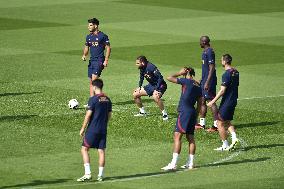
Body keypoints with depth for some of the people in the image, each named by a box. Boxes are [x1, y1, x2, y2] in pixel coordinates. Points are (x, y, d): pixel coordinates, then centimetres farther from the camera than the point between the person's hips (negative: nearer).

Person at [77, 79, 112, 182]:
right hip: (103, 130, 6)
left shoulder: (93, 99, -12)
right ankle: (100, 175, 8)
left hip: (92, 129, -6)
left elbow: (88, 115, -14)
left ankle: (87, 173, -8)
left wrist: (83, 129, -7)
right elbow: (109, 115, 15)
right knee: (101, 151, 7)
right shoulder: (107, 100, 8)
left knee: (84, 149, 1)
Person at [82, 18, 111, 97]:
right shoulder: (89, 37, 13)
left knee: (94, 79, -19)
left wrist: (106, 60, -13)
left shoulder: (103, 36, -6)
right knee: (91, 82, 6)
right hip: (91, 61, 7)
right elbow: (86, 48, 21)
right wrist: (84, 55, 0)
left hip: (99, 61, -7)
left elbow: (108, 48, -5)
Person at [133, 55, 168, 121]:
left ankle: (164, 114, -21)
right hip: (151, 85, 9)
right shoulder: (142, 69, -1)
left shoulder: (151, 67, -26)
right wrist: (139, 87, 8)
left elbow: (160, 78, -27)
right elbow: (141, 78, 20)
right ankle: (142, 112, 21)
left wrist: (156, 89, -31)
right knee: (135, 94, 7)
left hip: (160, 85, -9)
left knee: (155, 97, -39)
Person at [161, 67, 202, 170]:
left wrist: (179, 73, 6)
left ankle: (173, 164, -17)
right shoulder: (198, 86, 14)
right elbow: (199, 103, 17)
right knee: (190, 138, 11)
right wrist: (196, 116, 23)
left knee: (177, 136, -10)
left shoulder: (186, 81, -8)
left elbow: (169, 78, -7)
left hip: (184, 112, -8)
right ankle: (190, 163, 13)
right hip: (193, 112, 8)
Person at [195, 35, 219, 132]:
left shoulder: (209, 52, -17)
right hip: (205, 80, 10)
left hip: (209, 80, -10)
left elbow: (212, 68, -22)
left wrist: (207, 82, -25)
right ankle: (202, 124, 20)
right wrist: (202, 80, 26)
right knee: (202, 101, 13)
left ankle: (216, 125, -7)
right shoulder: (205, 51, 14)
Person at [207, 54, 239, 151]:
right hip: (234, 101, 9)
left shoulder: (226, 74, -19)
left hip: (226, 102, -9)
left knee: (220, 123, 1)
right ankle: (234, 138, 1)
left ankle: (225, 145, 4)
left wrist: (213, 101, -17)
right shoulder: (236, 72, 8)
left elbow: (222, 91, -21)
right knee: (228, 122, 20)